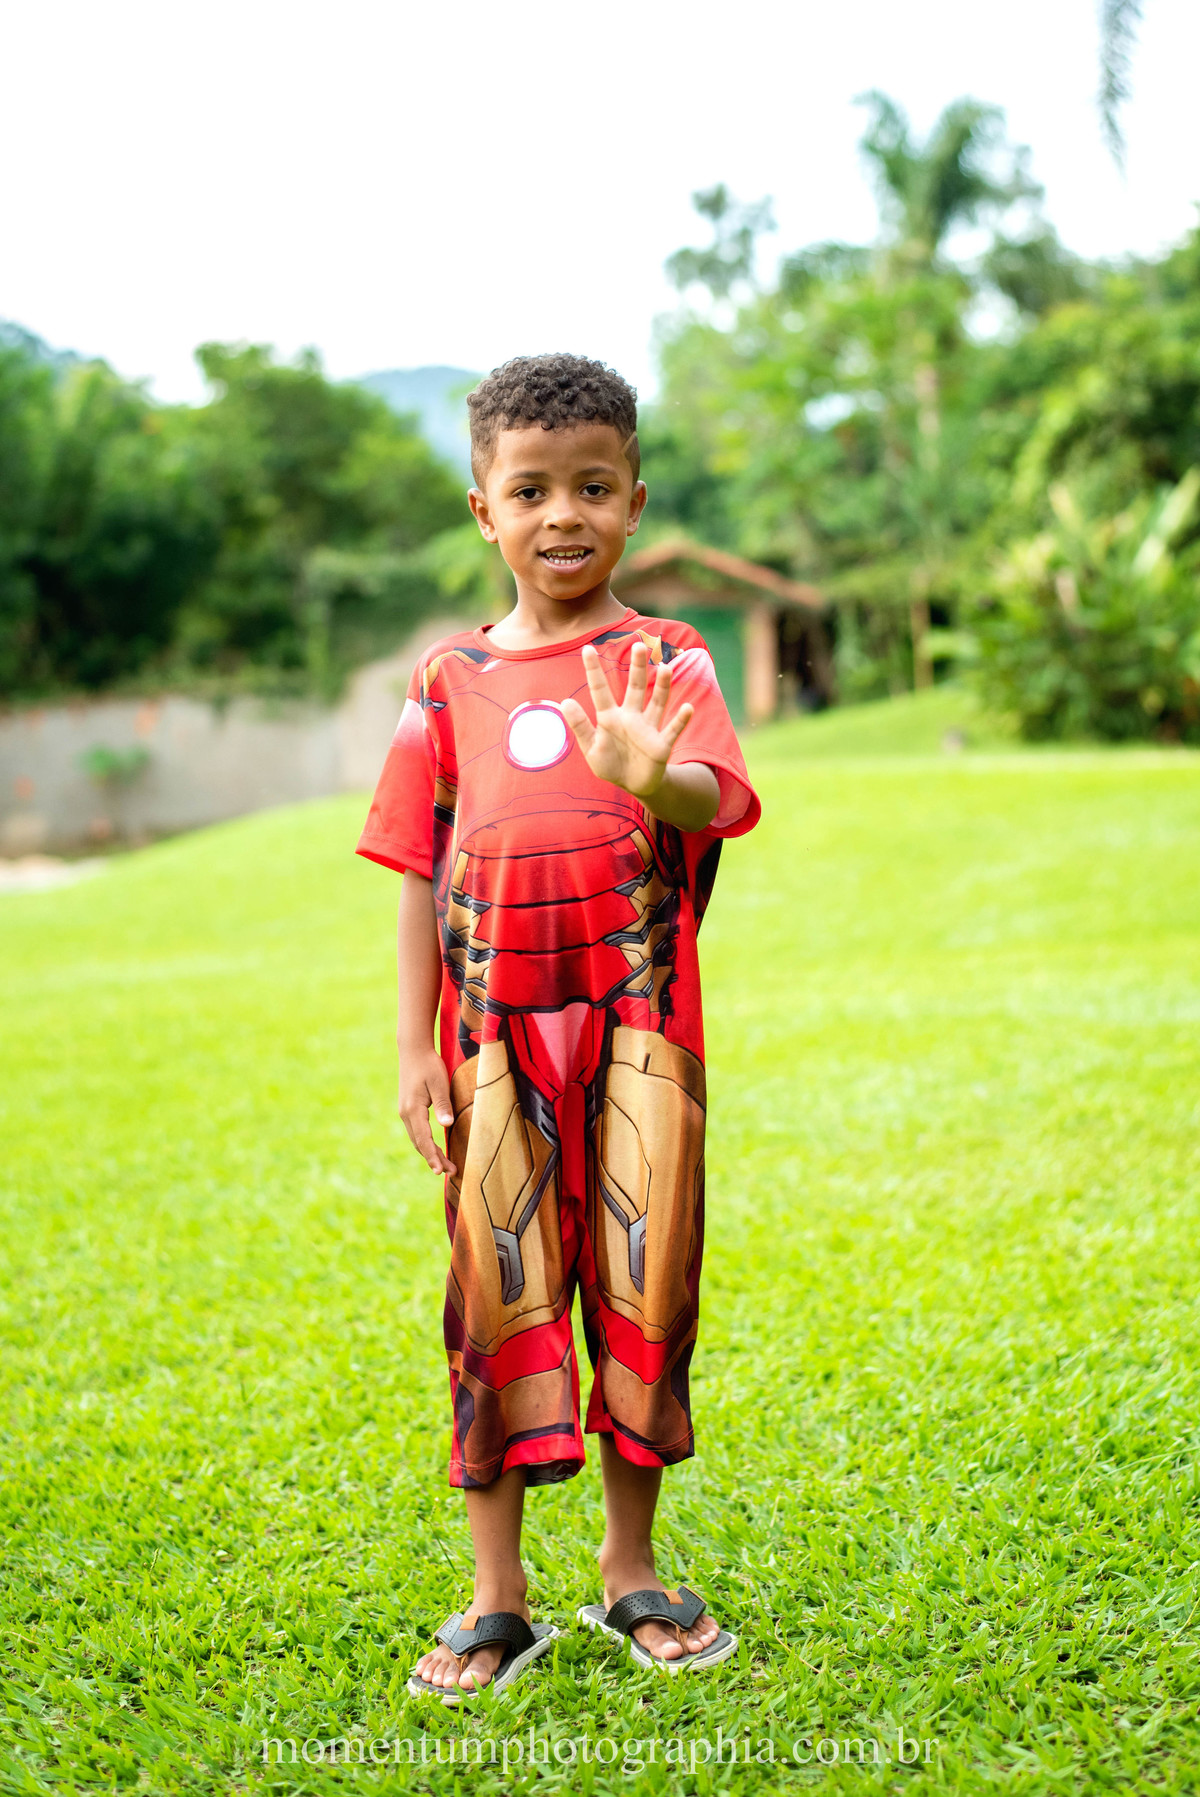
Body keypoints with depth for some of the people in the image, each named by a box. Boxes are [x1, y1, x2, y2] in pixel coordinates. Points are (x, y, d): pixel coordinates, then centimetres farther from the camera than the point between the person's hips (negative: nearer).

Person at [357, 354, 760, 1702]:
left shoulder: (666, 662, 1)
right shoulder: (452, 682, 6)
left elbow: (712, 801, -18)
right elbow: (423, 871, 7)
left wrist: (648, 776, -42)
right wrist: (414, 1046, 1)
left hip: (638, 1031, -1)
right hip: (497, 1036, 1)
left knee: (642, 1288, 7)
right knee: (499, 1300, 5)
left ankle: (631, 1573, 25)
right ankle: (497, 1598, 17)